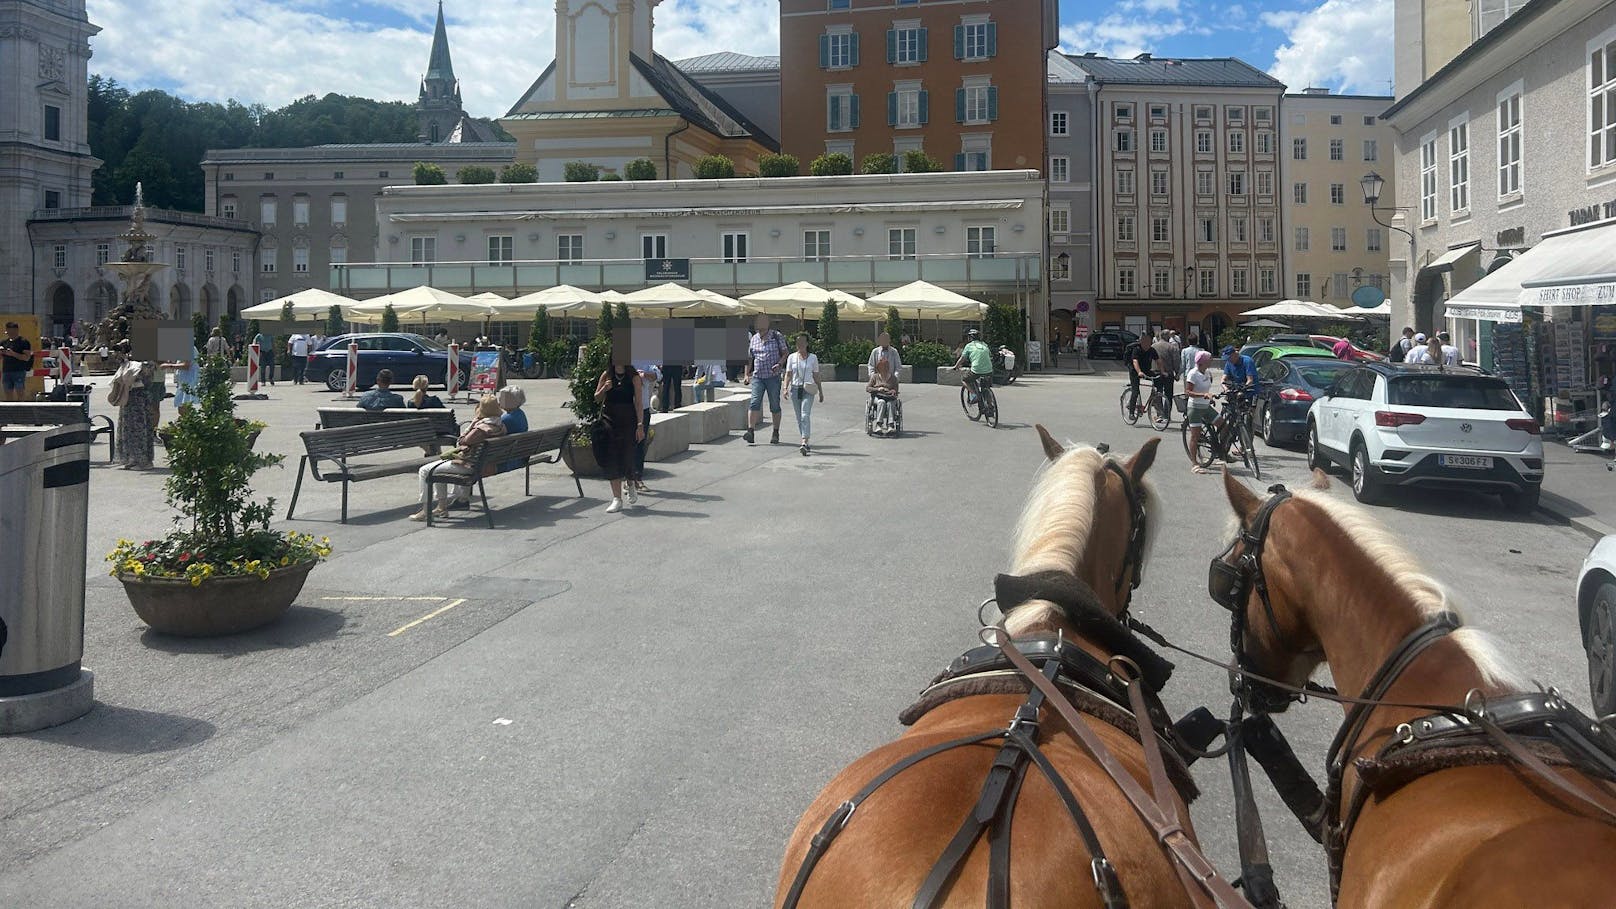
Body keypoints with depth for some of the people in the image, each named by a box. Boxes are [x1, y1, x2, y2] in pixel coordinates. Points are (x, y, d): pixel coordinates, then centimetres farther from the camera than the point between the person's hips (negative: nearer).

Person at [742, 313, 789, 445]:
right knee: (754, 402, -13)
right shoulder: (753, 339, 11)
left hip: (773, 376, -2)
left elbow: (785, 353, 3)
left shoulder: (777, 336, 1)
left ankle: (775, 433, 15)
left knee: (775, 405, 4)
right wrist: (746, 374, 13)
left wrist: (779, 364, -16)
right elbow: (750, 358, 18)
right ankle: (751, 431, -19)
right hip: (757, 376, 2)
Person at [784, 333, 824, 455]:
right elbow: (788, 374, 6)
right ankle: (805, 443, 19)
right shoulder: (792, 358, 8)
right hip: (795, 389, 3)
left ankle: (804, 443, -27)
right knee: (799, 418, 7)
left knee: (805, 415, -17)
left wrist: (821, 392, 11)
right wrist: (786, 388, -9)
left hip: (808, 390, -3)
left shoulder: (813, 357, 5)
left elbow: (816, 376, 10)